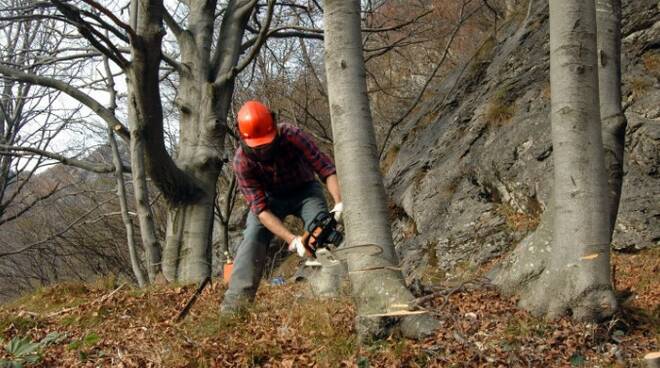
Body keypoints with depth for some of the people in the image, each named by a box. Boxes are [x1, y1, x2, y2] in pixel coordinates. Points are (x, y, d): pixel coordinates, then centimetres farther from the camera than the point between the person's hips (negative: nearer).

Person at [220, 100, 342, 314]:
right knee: (253, 235, -21)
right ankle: (238, 296, -26)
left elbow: (326, 168, -32)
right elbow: (260, 208, -31)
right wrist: (291, 240, -42)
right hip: (271, 196, 0)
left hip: (304, 190, 0)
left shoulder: (293, 136, -34)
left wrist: (339, 203, -48)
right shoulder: (241, 161, -30)